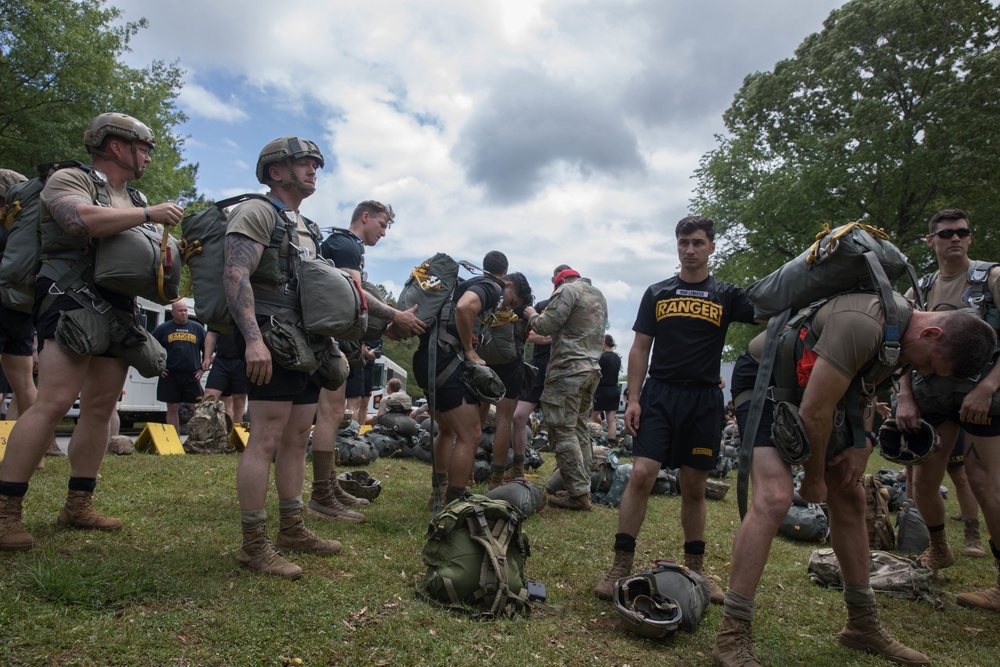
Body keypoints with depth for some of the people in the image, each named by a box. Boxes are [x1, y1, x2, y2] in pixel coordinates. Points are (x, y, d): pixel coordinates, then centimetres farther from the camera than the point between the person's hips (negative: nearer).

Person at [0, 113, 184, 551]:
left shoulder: (133, 200, 23)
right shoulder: (69, 180, -1)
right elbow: (82, 219, -23)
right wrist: (148, 214, -15)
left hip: (121, 313, 8)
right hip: (74, 304, -8)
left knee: (101, 408, 6)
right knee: (54, 402, -17)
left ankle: (78, 505, 14)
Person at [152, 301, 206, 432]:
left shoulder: (197, 328, 9)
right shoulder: (163, 328, 6)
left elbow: (207, 349, 13)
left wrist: (203, 369, 6)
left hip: (192, 376, 0)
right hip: (170, 376, 0)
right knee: (172, 408, 5)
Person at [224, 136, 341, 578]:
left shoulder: (307, 229, 24)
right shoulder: (256, 213, -4)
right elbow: (235, 276, -17)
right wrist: (253, 338, -28)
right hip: (273, 342, -9)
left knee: (296, 439, 12)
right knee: (266, 440, -9)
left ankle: (292, 530, 21)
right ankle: (254, 545, -2)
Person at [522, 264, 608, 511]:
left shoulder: (568, 290, -4)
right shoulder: (599, 296, 23)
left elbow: (547, 325, -11)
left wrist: (533, 316, 9)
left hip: (568, 368, -9)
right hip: (592, 368, 9)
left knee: (563, 431, -7)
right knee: (580, 430, 12)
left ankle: (578, 493, -8)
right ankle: (582, 488, 14)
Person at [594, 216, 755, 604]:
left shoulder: (726, 295, 8)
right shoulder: (657, 293, 9)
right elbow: (640, 348, 7)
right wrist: (633, 398, -2)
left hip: (704, 401, 1)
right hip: (659, 394, 0)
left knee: (694, 488, 9)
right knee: (641, 475, -11)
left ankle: (695, 569, 24)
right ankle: (621, 566, -2)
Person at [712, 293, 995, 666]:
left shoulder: (906, 333, -2)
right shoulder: (862, 325, -33)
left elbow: (867, 387, 15)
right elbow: (814, 413, -30)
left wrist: (863, 443, -1)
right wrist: (815, 478, -14)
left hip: (809, 389, 10)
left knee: (849, 499, 10)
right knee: (774, 498, -26)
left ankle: (863, 625, 27)